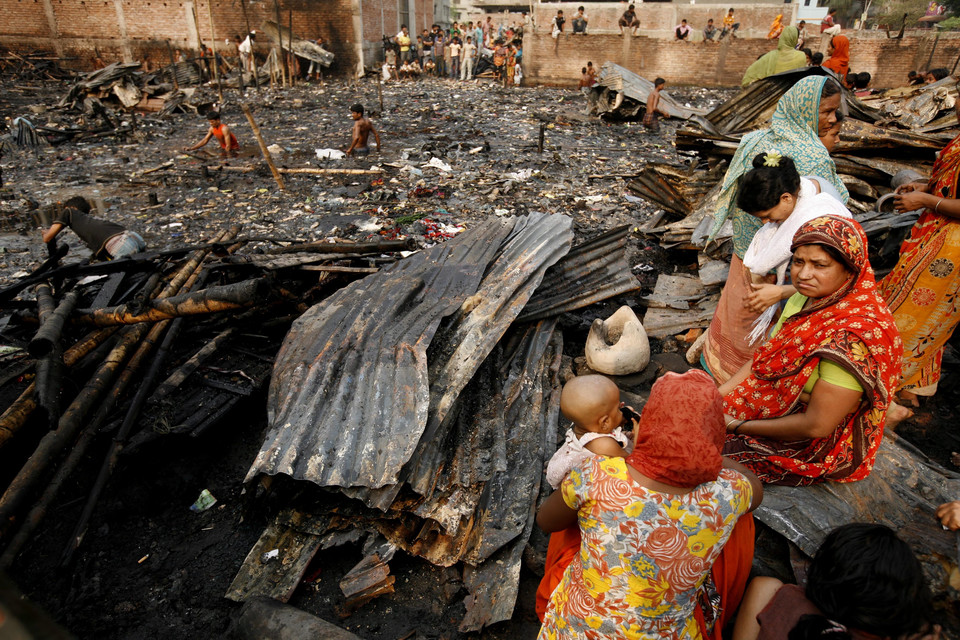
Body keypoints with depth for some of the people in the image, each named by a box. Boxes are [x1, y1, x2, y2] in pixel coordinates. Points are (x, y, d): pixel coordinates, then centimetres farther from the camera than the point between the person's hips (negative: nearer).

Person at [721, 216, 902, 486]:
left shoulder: (855, 335, -32)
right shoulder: (807, 298, -6)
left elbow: (816, 426, -29)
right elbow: (763, 357, 3)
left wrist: (737, 426, -20)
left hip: (819, 449, -7)